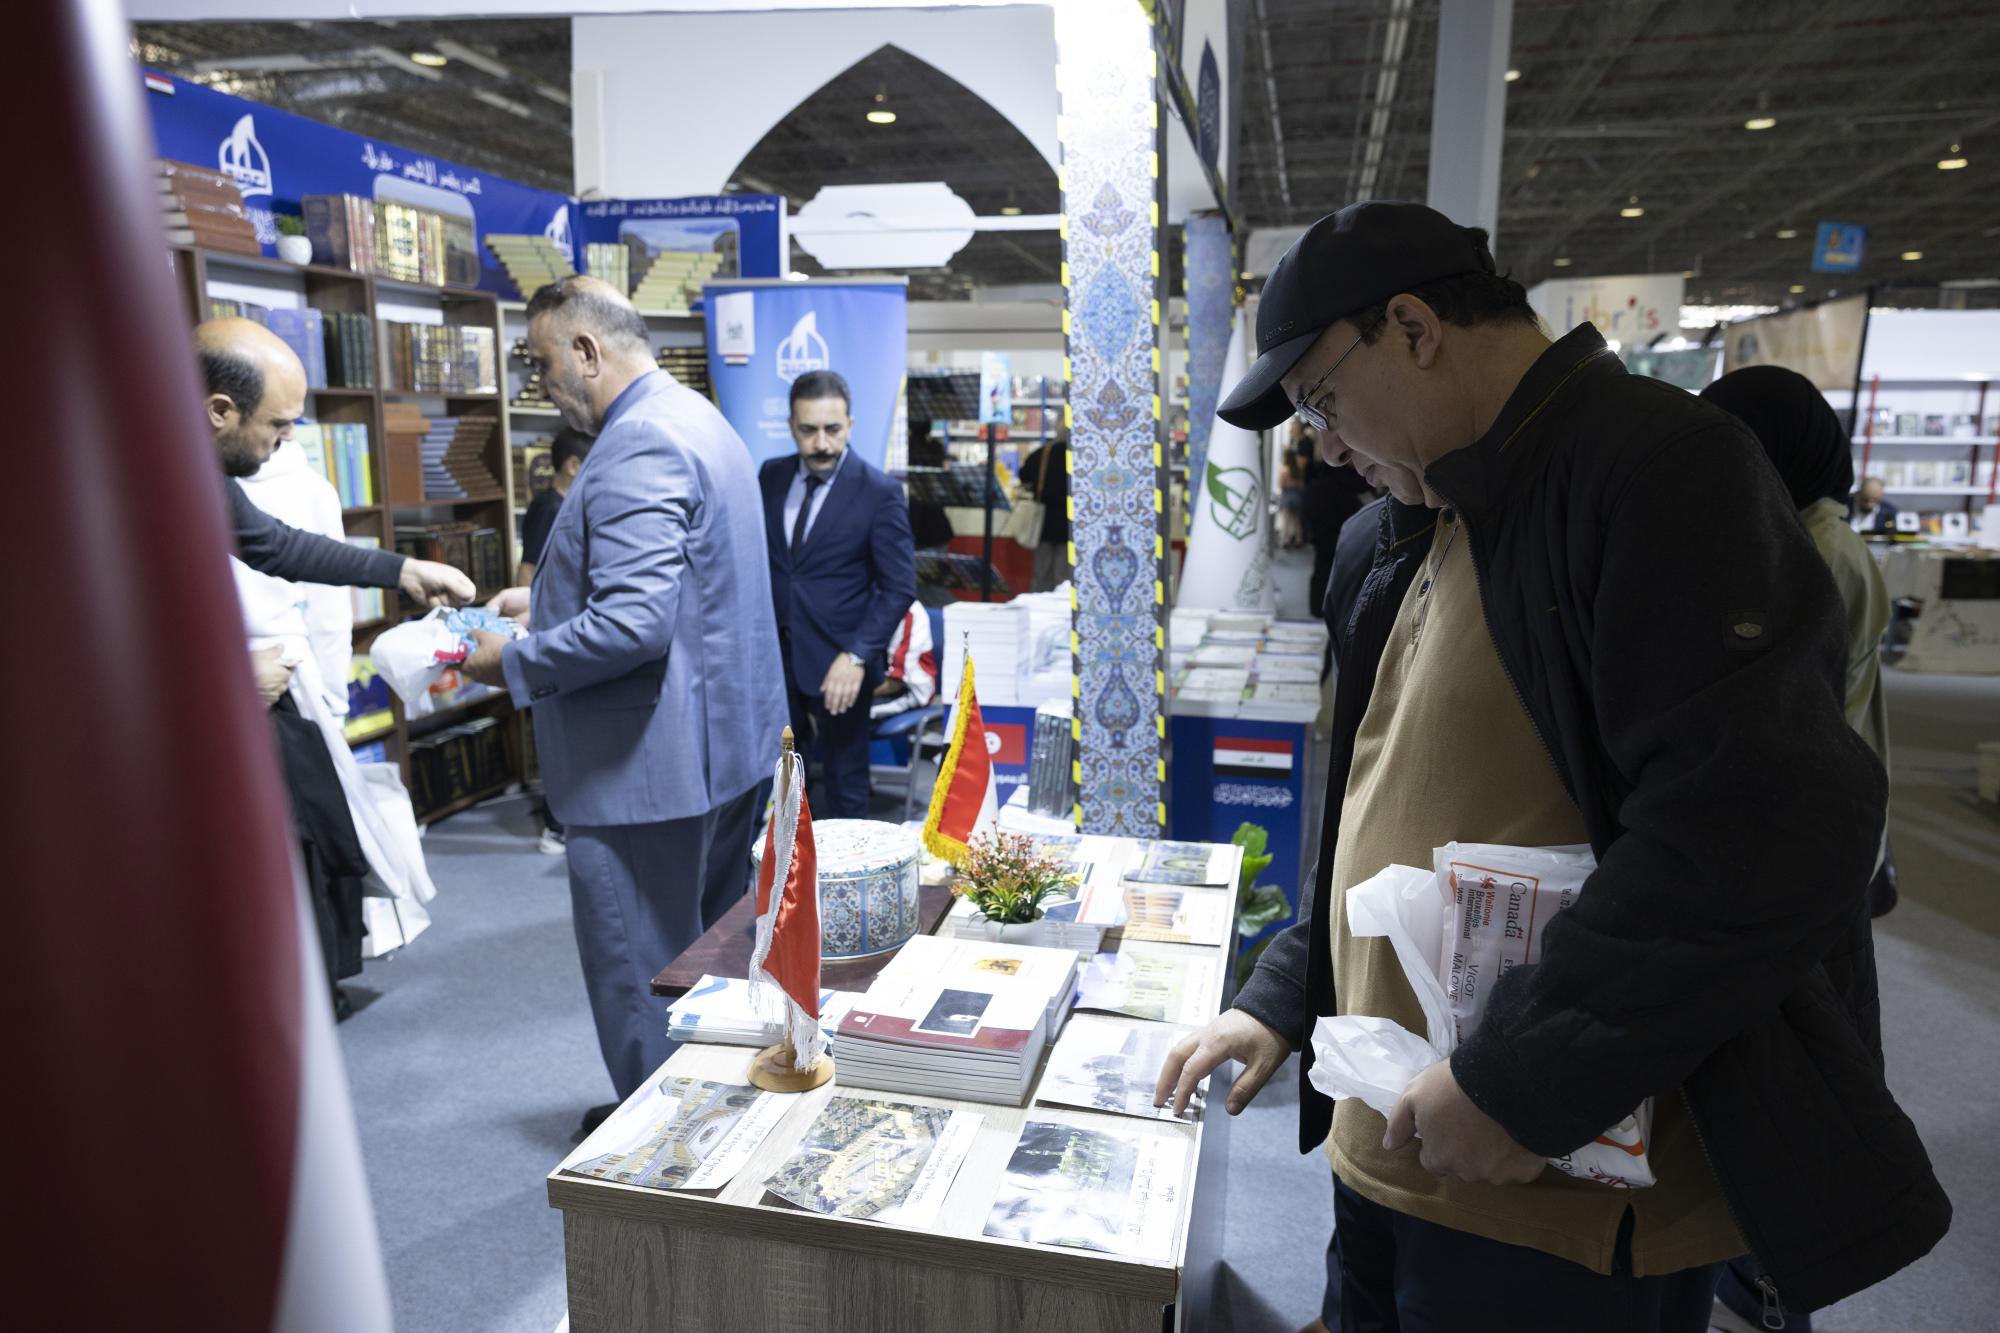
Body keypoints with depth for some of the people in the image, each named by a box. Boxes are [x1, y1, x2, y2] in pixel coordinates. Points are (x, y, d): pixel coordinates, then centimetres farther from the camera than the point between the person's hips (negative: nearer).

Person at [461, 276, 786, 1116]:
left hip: (652, 764, -11)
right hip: (729, 740, 11)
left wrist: (513, 662, -15)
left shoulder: (636, 450, -21)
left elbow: (632, 625, -29)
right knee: (713, 945, 23)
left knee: (639, 979, 5)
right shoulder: (696, 418, 13)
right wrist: (547, 597, 17)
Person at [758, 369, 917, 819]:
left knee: (844, 783, 8)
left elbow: (899, 587, -11)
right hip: (773, 652, 4)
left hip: (838, 662, -4)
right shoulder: (770, 476, 5)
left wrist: (857, 657, -20)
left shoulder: (879, 491, -10)